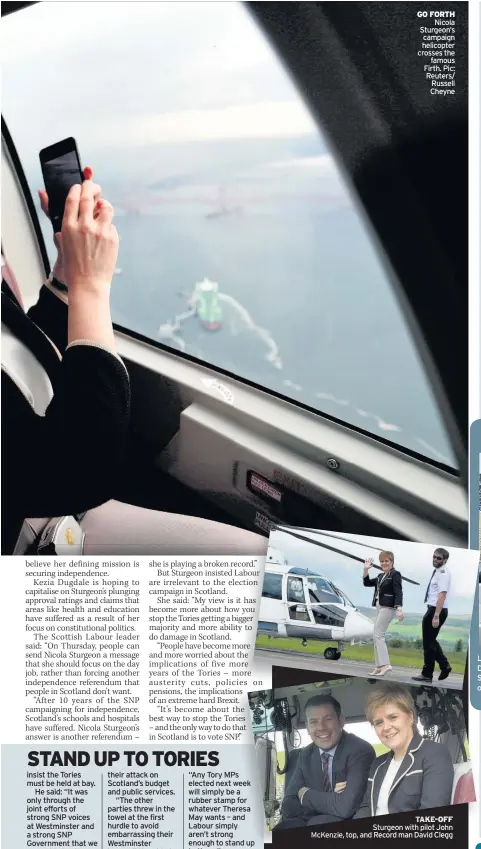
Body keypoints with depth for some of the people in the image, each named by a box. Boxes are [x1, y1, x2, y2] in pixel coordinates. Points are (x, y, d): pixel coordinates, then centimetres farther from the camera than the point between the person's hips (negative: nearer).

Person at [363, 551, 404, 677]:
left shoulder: (395, 574, -8)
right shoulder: (380, 576, 16)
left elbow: (398, 592, -17)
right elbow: (367, 583, 19)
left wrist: (399, 609, -28)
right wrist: (366, 569, 7)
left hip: (388, 607, -9)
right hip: (380, 607, 9)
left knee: (378, 635, -15)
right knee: (378, 636, 9)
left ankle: (385, 664, -17)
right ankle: (379, 666, 13)